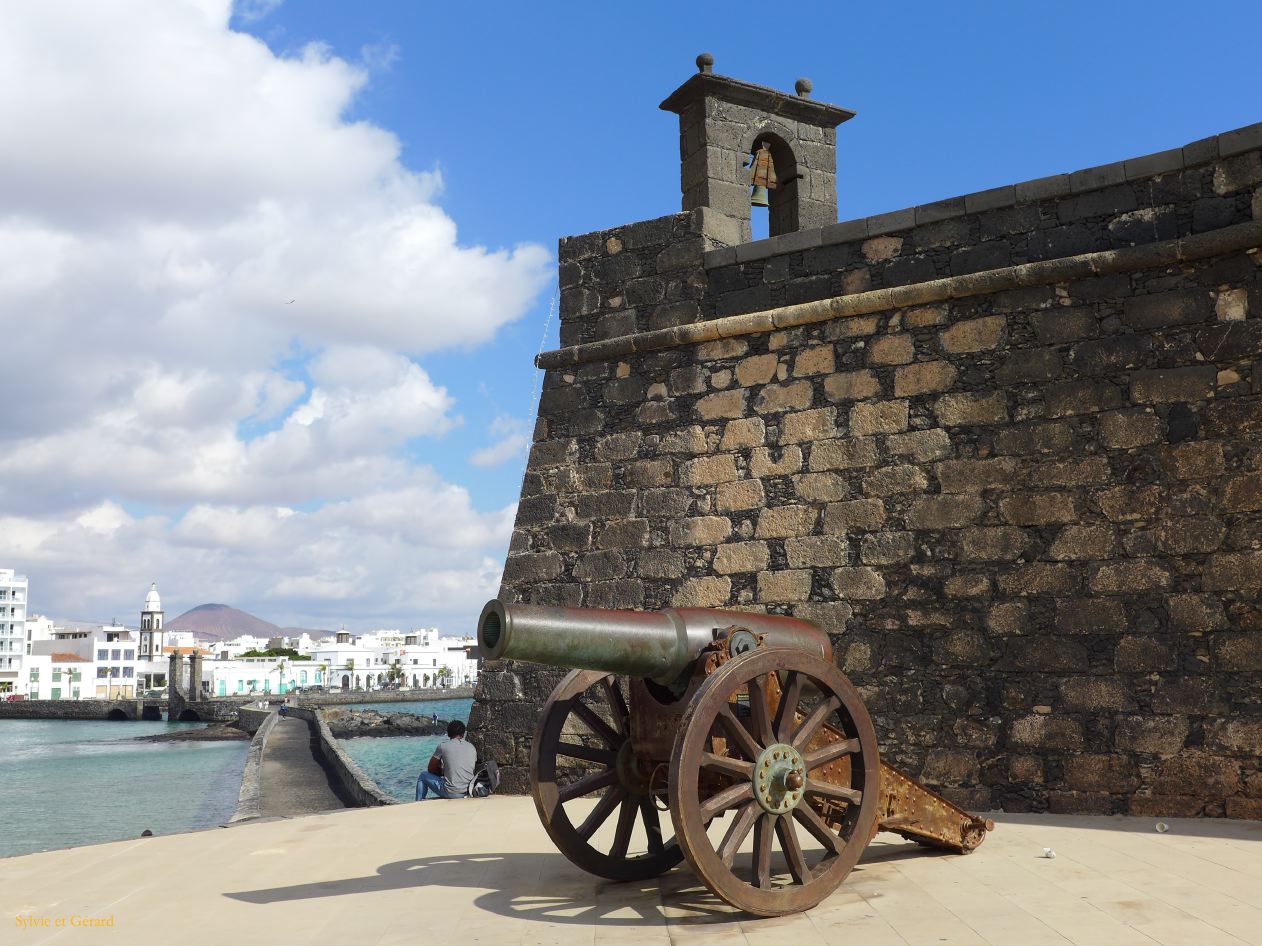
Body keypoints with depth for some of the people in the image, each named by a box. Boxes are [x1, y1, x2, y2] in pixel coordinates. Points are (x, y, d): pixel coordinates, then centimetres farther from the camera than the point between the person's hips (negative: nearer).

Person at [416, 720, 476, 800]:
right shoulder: (472, 748, 7)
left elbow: (431, 769, 4)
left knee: (423, 776, 19)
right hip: (467, 792, 5)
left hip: (450, 793, -5)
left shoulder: (443, 745, -5)